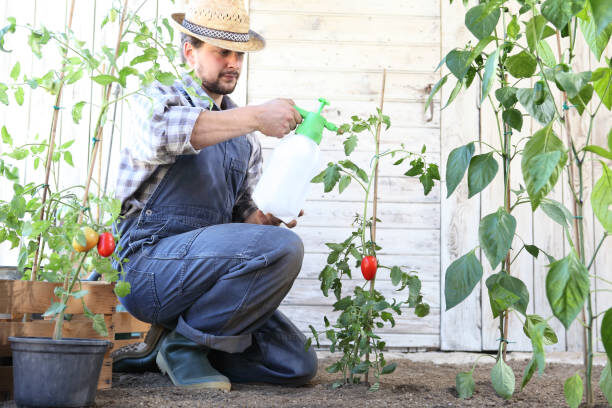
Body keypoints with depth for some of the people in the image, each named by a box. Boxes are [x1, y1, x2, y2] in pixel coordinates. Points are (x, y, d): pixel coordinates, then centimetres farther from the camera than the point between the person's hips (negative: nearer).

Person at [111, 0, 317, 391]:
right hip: (147, 263, -7)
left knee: (298, 364, -2)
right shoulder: (162, 97, 3)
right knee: (282, 247, -28)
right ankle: (182, 343, -10)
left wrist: (263, 216, -4)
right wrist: (256, 116, -27)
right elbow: (159, 135, -23)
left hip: (204, 270, 8)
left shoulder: (246, 139, 22)